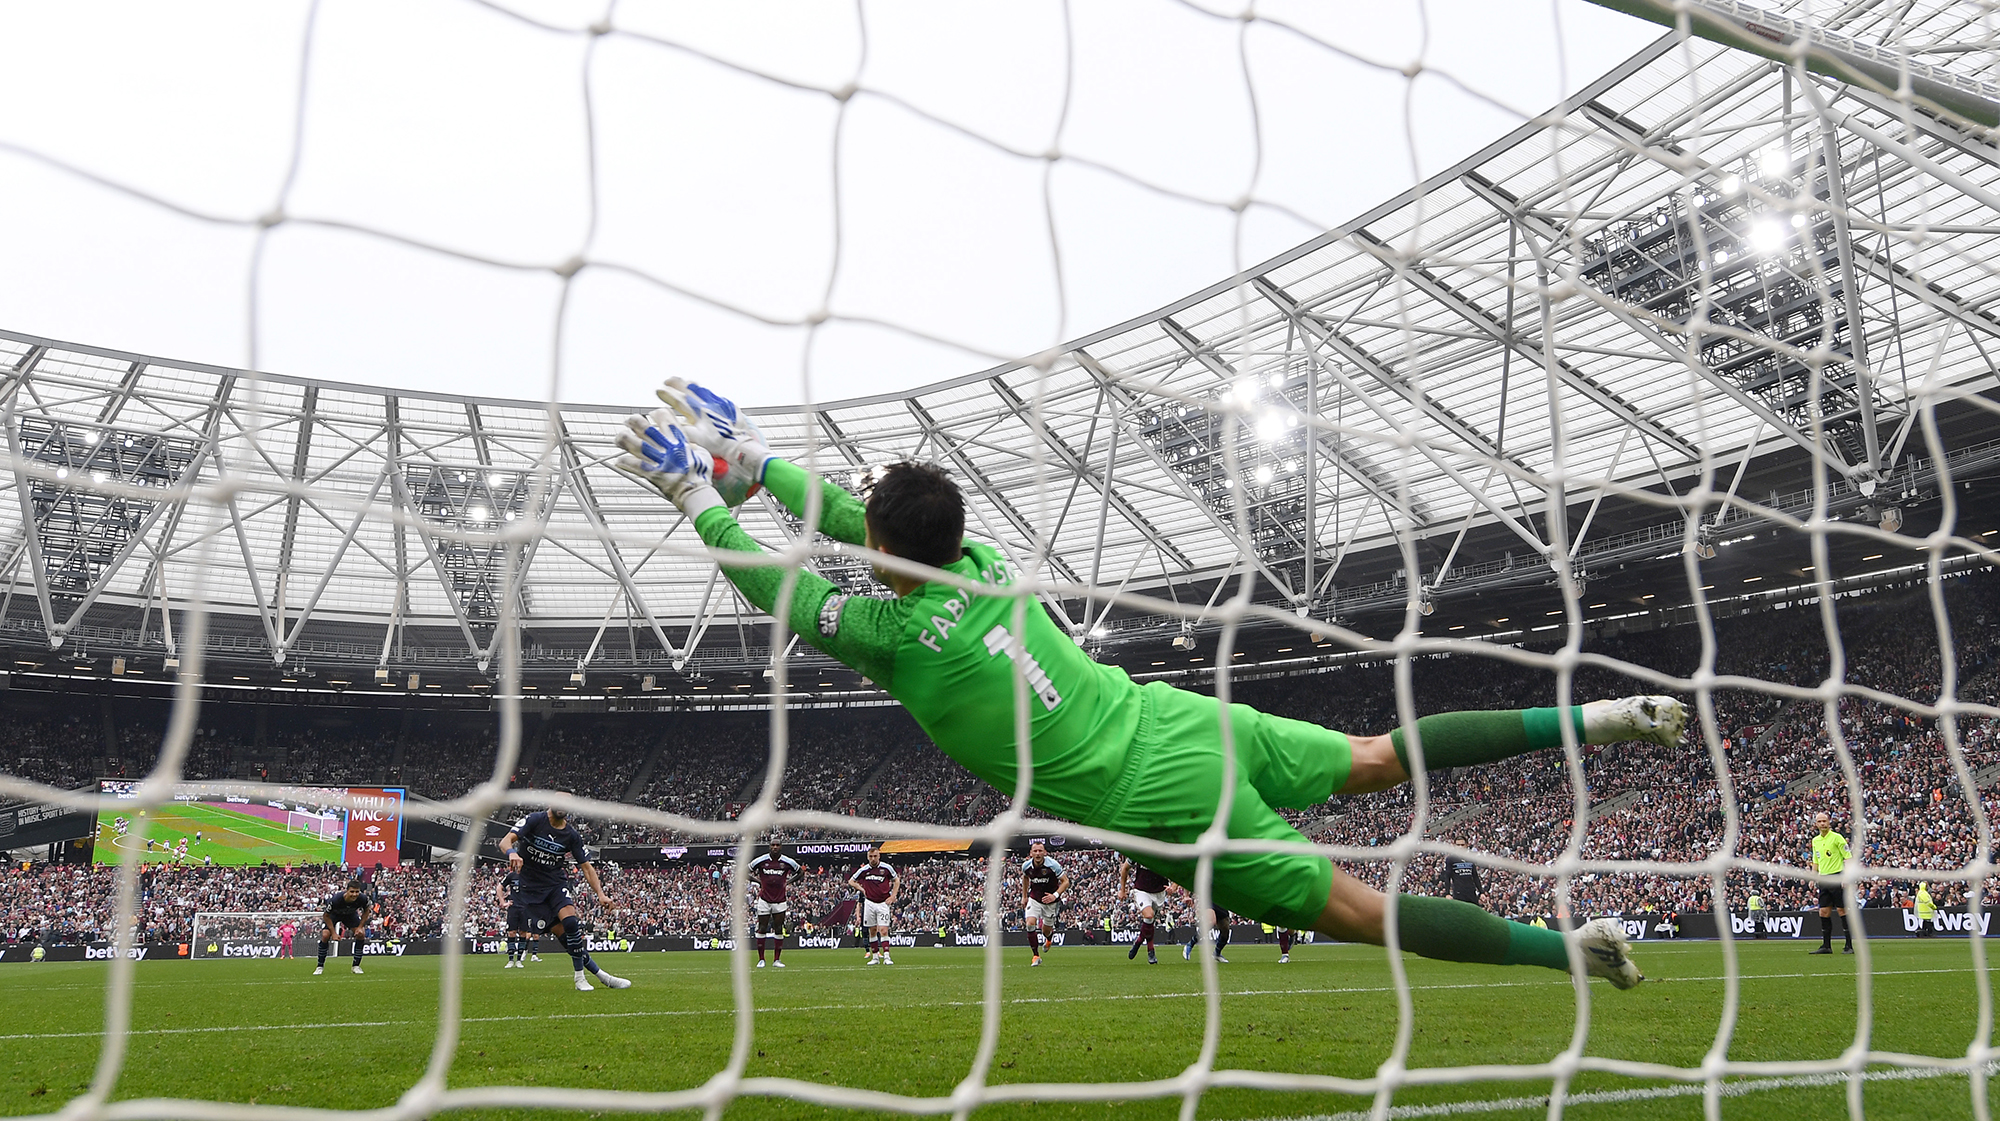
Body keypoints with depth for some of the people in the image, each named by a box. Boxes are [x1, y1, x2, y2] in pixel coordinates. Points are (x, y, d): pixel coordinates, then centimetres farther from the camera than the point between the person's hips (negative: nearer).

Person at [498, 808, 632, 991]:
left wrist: (600, 894, -9)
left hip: (556, 883, 2)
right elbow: (505, 841, -19)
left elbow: (586, 866, 4)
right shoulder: (534, 820, -9)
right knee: (562, 933, -11)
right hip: (531, 888, -2)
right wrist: (512, 853, -44)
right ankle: (599, 974, -5)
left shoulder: (572, 835, 0)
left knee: (570, 922, -24)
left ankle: (580, 977, -12)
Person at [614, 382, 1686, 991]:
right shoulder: (979, 560, 4)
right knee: (1381, 756, 20)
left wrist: (701, 501, 12)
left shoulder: (892, 632, -14)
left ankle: (1569, 946, 2)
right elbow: (856, 522, 21)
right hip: (1183, 720, 7)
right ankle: (1590, 718, 18)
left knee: (1362, 910, 1)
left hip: (1159, 802, -7)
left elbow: (777, 584, 3)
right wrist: (760, 464, 26)